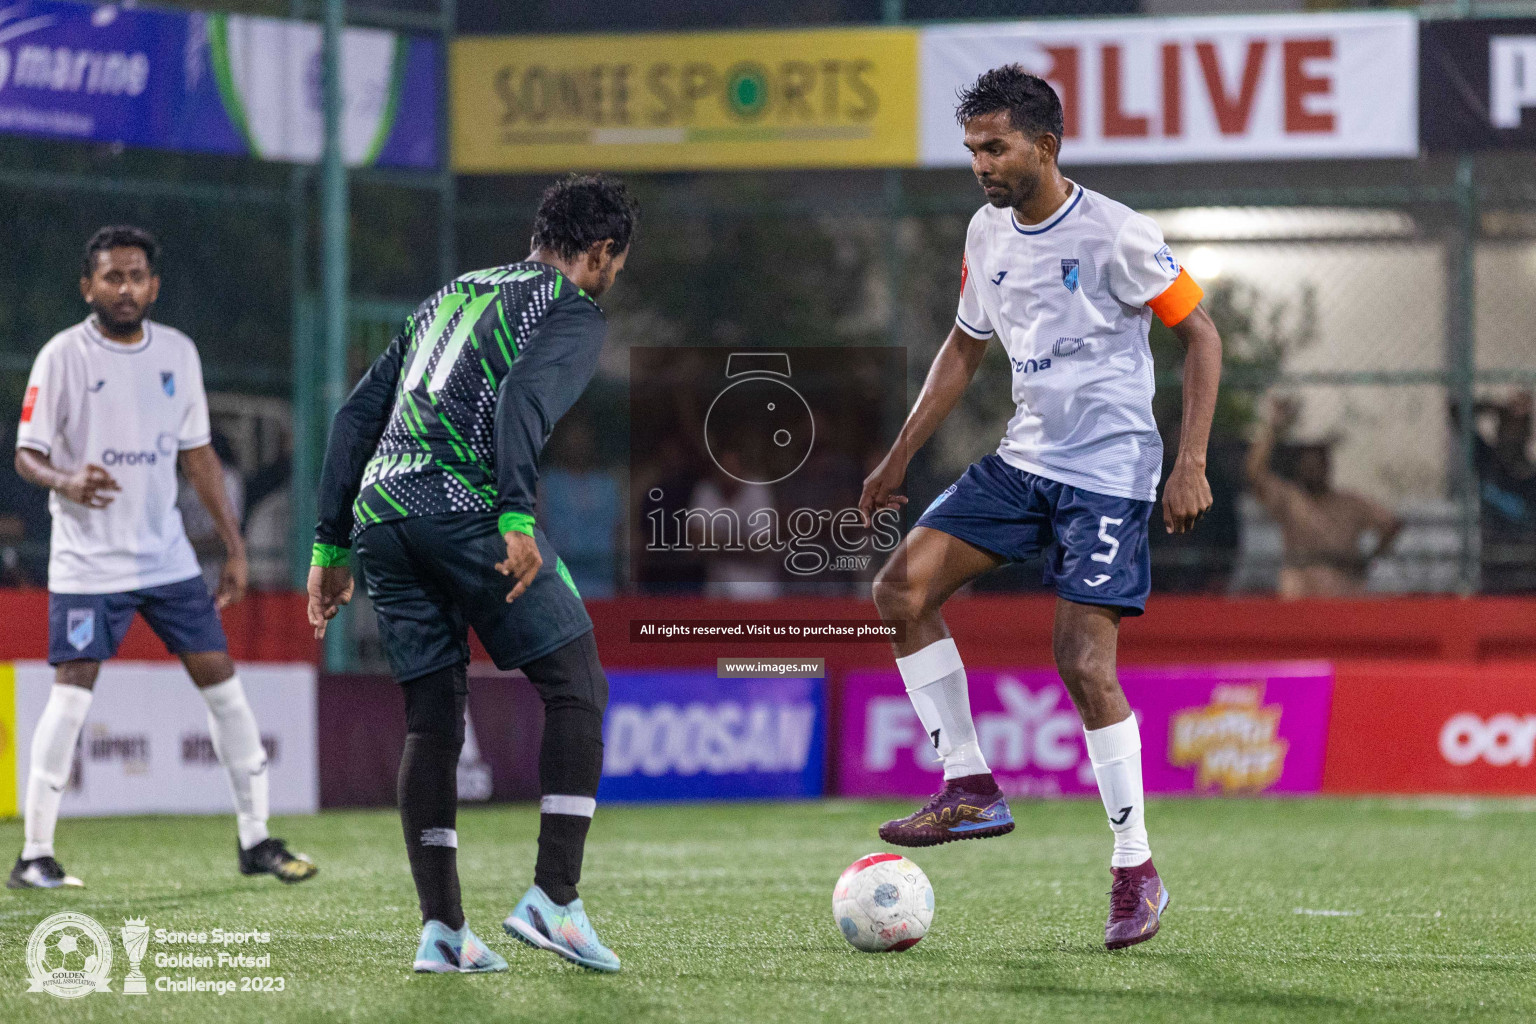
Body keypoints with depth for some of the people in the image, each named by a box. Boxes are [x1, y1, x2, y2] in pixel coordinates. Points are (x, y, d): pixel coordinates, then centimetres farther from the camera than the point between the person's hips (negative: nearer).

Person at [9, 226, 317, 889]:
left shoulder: (177, 352, 7)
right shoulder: (63, 357, -7)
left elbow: (197, 454, 14)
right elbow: (26, 454, -9)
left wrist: (234, 547, 12)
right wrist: (66, 481, -31)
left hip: (167, 554, 5)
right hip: (87, 560, -5)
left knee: (220, 679, 2)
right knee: (71, 693, -11)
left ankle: (255, 840, 11)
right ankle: (34, 855, -4)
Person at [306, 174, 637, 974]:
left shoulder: (447, 299, 29)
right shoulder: (572, 312, 6)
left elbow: (356, 417, 25)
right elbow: (524, 397, -16)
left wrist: (332, 547, 25)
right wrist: (517, 518, -25)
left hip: (380, 515, 7)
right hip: (466, 509, -7)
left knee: (431, 721, 11)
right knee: (577, 690, 3)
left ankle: (442, 930, 5)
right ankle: (552, 900, -5)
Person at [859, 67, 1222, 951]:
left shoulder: (1114, 234, -14)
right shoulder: (988, 233, 7)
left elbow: (1201, 334, -9)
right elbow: (966, 347, 21)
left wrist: (1192, 464, -16)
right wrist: (900, 457, 18)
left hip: (1110, 471, -7)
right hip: (1025, 457, 7)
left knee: (1084, 662, -15)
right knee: (903, 588, -7)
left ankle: (1137, 871, -2)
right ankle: (972, 791, 1)